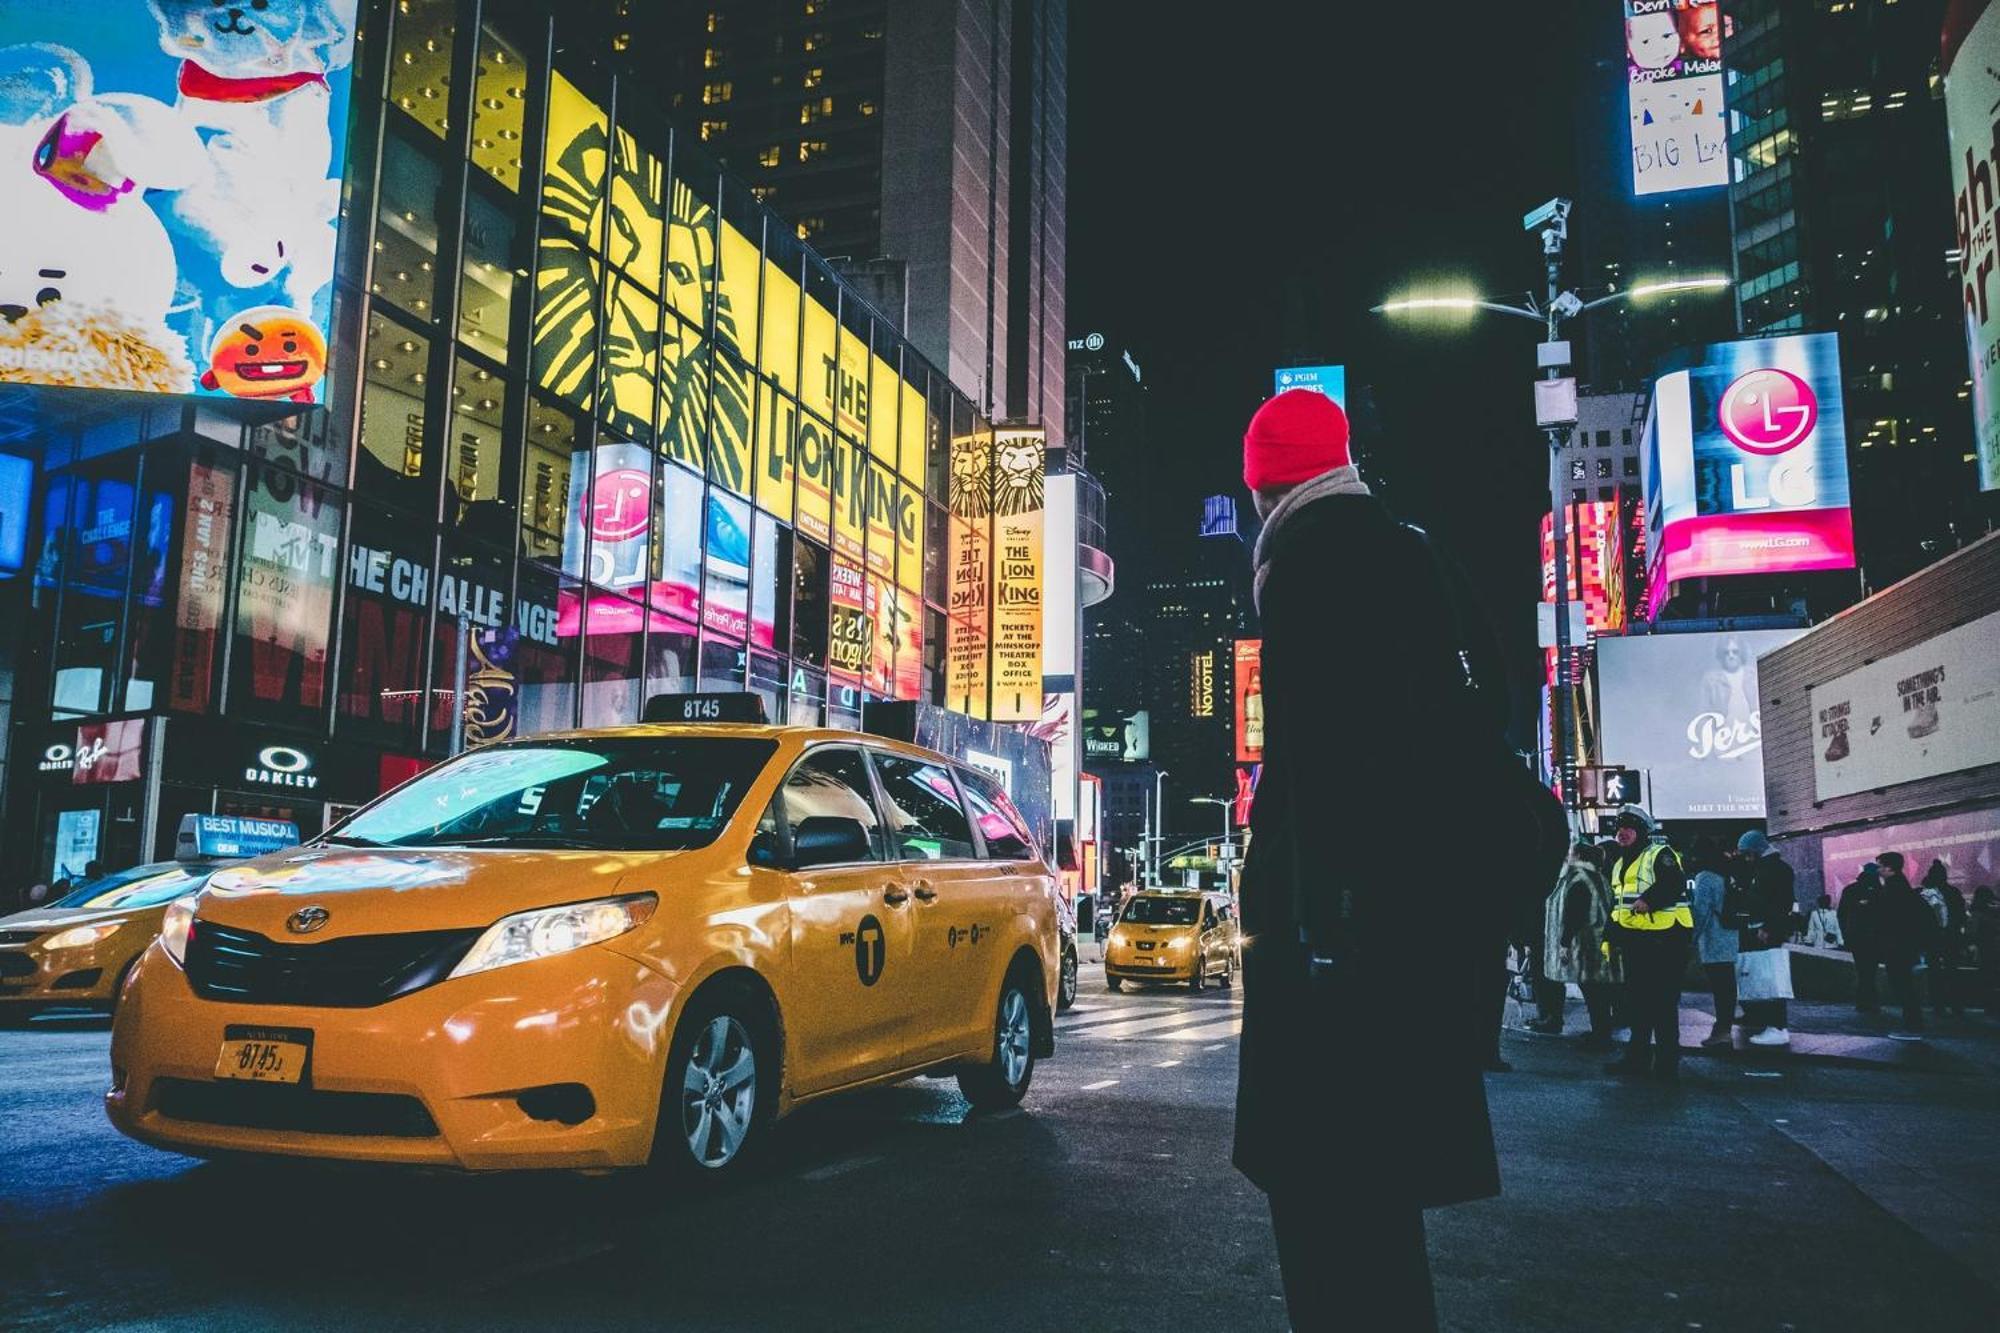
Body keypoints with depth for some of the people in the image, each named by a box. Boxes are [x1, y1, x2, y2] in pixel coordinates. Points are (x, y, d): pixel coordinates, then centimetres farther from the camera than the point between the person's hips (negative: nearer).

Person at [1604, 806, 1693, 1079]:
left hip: (1663, 938, -9)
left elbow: (1676, 882, -23)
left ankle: (1667, 1062, 1)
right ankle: (1637, 1057, 21)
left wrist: (1649, 900, -30)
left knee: (1663, 1002, -5)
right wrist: (1611, 935, 19)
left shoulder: (1659, 854, -6)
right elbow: (1617, 905, 25)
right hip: (1634, 940, 9)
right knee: (1635, 1000, 13)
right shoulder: (1619, 863, 20)